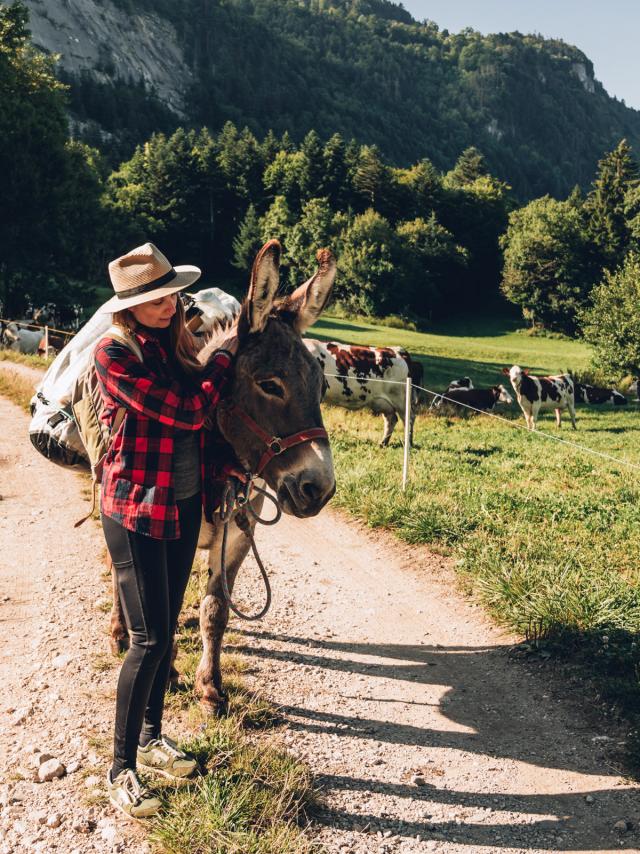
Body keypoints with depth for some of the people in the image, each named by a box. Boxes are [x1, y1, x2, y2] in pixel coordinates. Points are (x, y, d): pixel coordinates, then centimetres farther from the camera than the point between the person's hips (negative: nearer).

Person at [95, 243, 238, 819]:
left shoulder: (177, 343, 5)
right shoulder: (116, 354, -17)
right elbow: (187, 412, -21)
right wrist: (224, 355, -9)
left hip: (185, 505, 7)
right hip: (137, 510, -7)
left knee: (167, 630, 16)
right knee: (149, 638, -4)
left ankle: (151, 736, 34)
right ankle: (121, 769, 13)